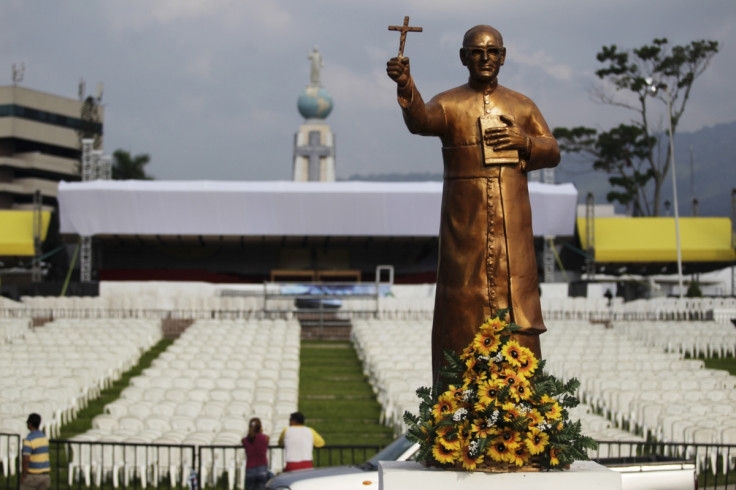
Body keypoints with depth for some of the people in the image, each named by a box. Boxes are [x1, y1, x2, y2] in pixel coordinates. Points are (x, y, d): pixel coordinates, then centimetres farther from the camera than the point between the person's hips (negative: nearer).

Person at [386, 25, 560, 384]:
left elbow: (553, 153, 12)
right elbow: (421, 121, -20)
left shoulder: (522, 106, 14)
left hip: (512, 223, 3)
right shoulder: (449, 104, 3)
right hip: (465, 223, -2)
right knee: (464, 307, -3)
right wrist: (406, 88, -40)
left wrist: (524, 141, -9)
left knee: (516, 307, -1)